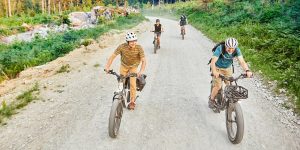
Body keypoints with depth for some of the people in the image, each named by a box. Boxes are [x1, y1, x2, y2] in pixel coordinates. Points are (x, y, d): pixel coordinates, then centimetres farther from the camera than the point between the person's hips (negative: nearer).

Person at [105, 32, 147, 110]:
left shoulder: (139, 48, -31)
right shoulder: (122, 47, -30)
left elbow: (143, 61, -34)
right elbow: (113, 56, -27)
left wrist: (141, 71, -50)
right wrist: (107, 66, -39)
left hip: (133, 66, -1)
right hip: (124, 65, 2)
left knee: (132, 84, -10)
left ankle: (132, 101, 10)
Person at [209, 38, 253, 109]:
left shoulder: (237, 50, -22)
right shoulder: (220, 49, -32)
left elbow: (242, 61, -31)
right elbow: (213, 62, -41)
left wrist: (247, 70, -50)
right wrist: (214, 72, -59)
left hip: (228, 68, 4)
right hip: (217, 68, -3)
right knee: (218, 86, -11)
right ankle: (211, 99, 15)